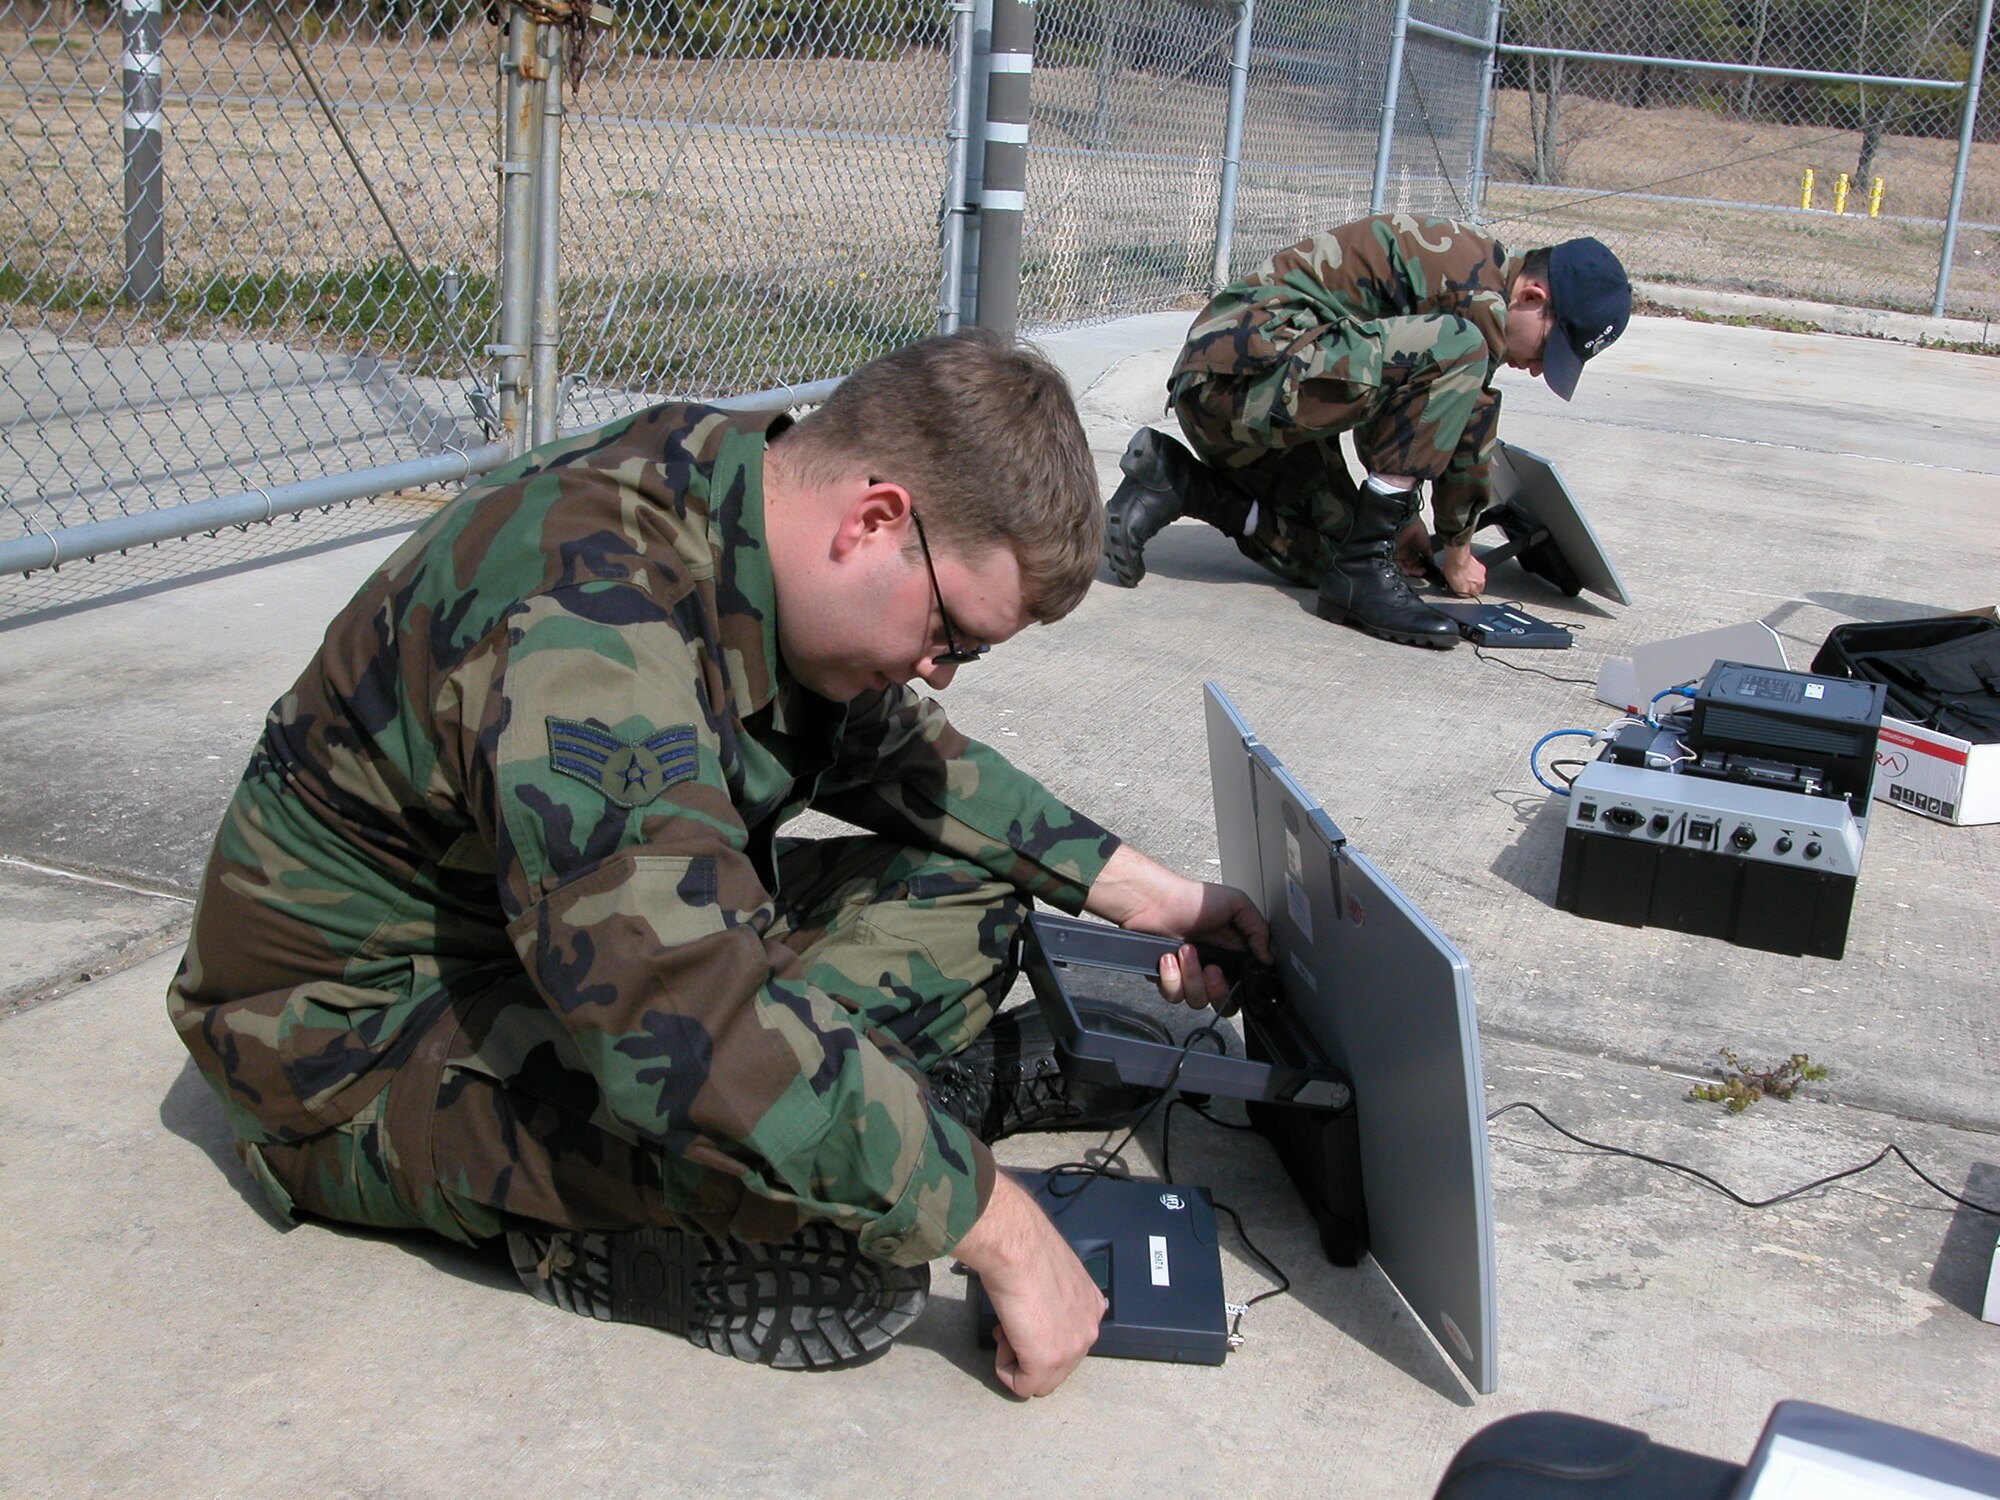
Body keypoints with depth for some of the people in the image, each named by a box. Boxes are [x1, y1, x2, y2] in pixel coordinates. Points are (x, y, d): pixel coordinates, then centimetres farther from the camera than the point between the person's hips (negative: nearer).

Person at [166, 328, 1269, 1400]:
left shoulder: (743, 495, -5)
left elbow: (901, 757, 12)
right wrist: (1004, 1238, -35)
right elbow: (688, 1022, -43)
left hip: (592, 934, 8)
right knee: (844, 1238, -30)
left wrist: (1139, 891, 7)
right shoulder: (585, 619, -34)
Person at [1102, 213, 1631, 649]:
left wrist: (1402, 516, 22)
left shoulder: (1456, 270, 19)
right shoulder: (1478, 287, -12)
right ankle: (1364, 569, -19)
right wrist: (1457, 548, 5)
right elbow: (1471, 435, -9)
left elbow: (1391, 402, 27)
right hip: (1247, 369, -11)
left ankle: (1175, 480, 10)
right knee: (1458, 348, -23)